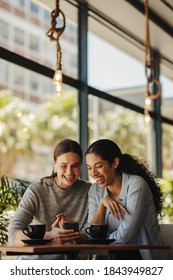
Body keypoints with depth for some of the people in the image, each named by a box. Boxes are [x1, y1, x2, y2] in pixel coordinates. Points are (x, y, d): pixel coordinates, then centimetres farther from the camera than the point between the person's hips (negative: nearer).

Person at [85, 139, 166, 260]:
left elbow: (124, 236, -18)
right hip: (111, 255, 5)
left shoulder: (136, 185, -14)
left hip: (142, 256, -5)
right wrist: (102, 204, -12)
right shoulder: (95, 190, 6)